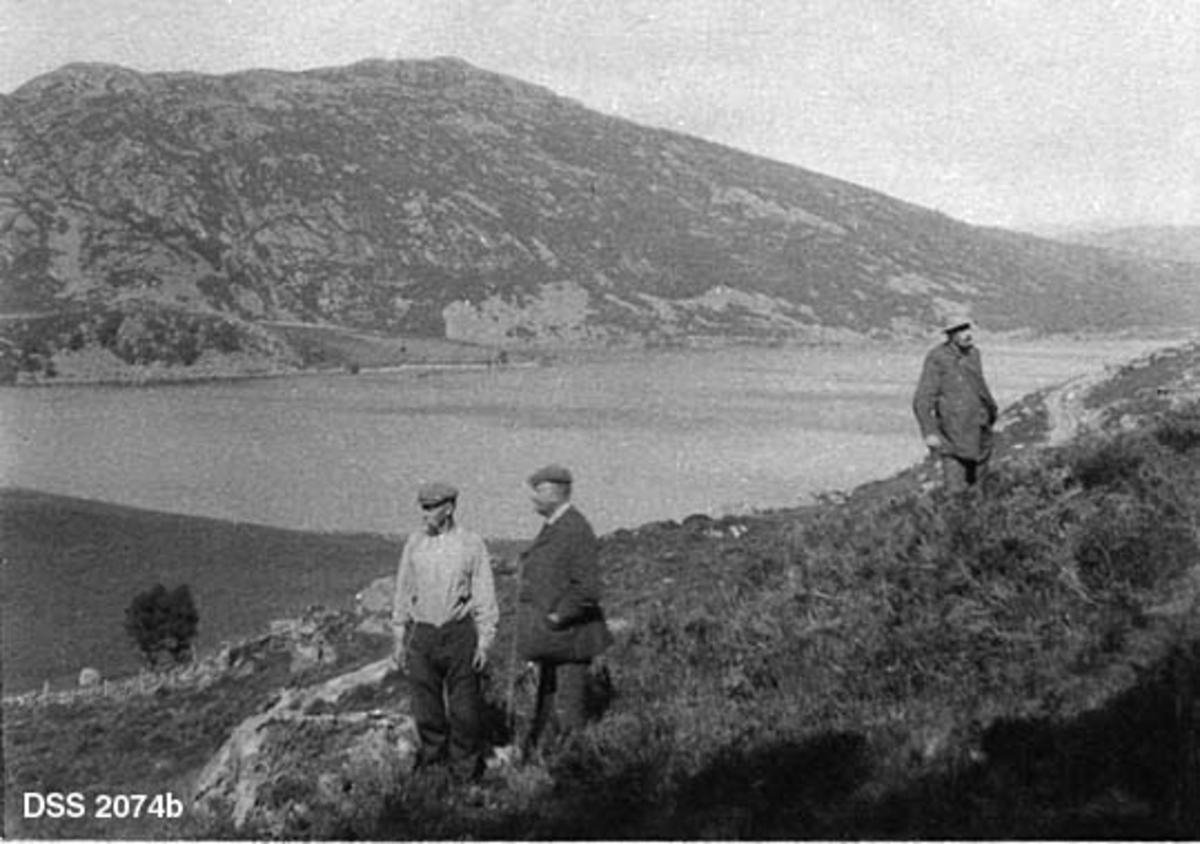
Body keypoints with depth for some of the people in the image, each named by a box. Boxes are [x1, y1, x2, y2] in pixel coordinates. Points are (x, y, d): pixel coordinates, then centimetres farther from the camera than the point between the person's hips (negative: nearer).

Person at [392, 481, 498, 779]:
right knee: (426, 709, 5)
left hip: (459, 634, -3)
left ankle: (466, 772, 13)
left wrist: (484, 642, -5)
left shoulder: (471, 545, -2)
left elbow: (485, 595, 0)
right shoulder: (415, 542, 6)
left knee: (464, 708, 1)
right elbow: (403, 591, 12)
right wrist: (399, 639, 9)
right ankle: (433, 761, 19)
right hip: (422, 633, 3)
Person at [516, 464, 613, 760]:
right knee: (546, 705, 17)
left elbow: (587, 590, -26)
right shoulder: (551, 528, 11)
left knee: (568, 716, -2)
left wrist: (557, 617, -18)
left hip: (567, 635, -10)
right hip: (549, 639, 10)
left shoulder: (576, 531, -19)